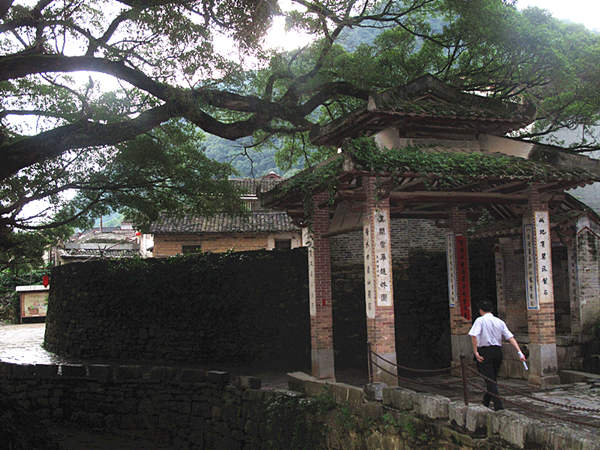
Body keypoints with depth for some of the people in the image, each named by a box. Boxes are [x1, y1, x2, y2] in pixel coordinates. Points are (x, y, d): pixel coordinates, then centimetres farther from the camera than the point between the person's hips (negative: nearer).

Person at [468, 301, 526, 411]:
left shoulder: (480, 320, -5)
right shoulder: (500, 321, 9)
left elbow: (474, 335, -19)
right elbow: (510, 337, 2)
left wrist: (475, 352, -16)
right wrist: (519, 352, -2)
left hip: (485, 352, -5)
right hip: (498, 351, 6)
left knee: (490, 380, -3)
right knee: (492, 379, 18)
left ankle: (499, 407, -10)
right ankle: (485, 404, 31)